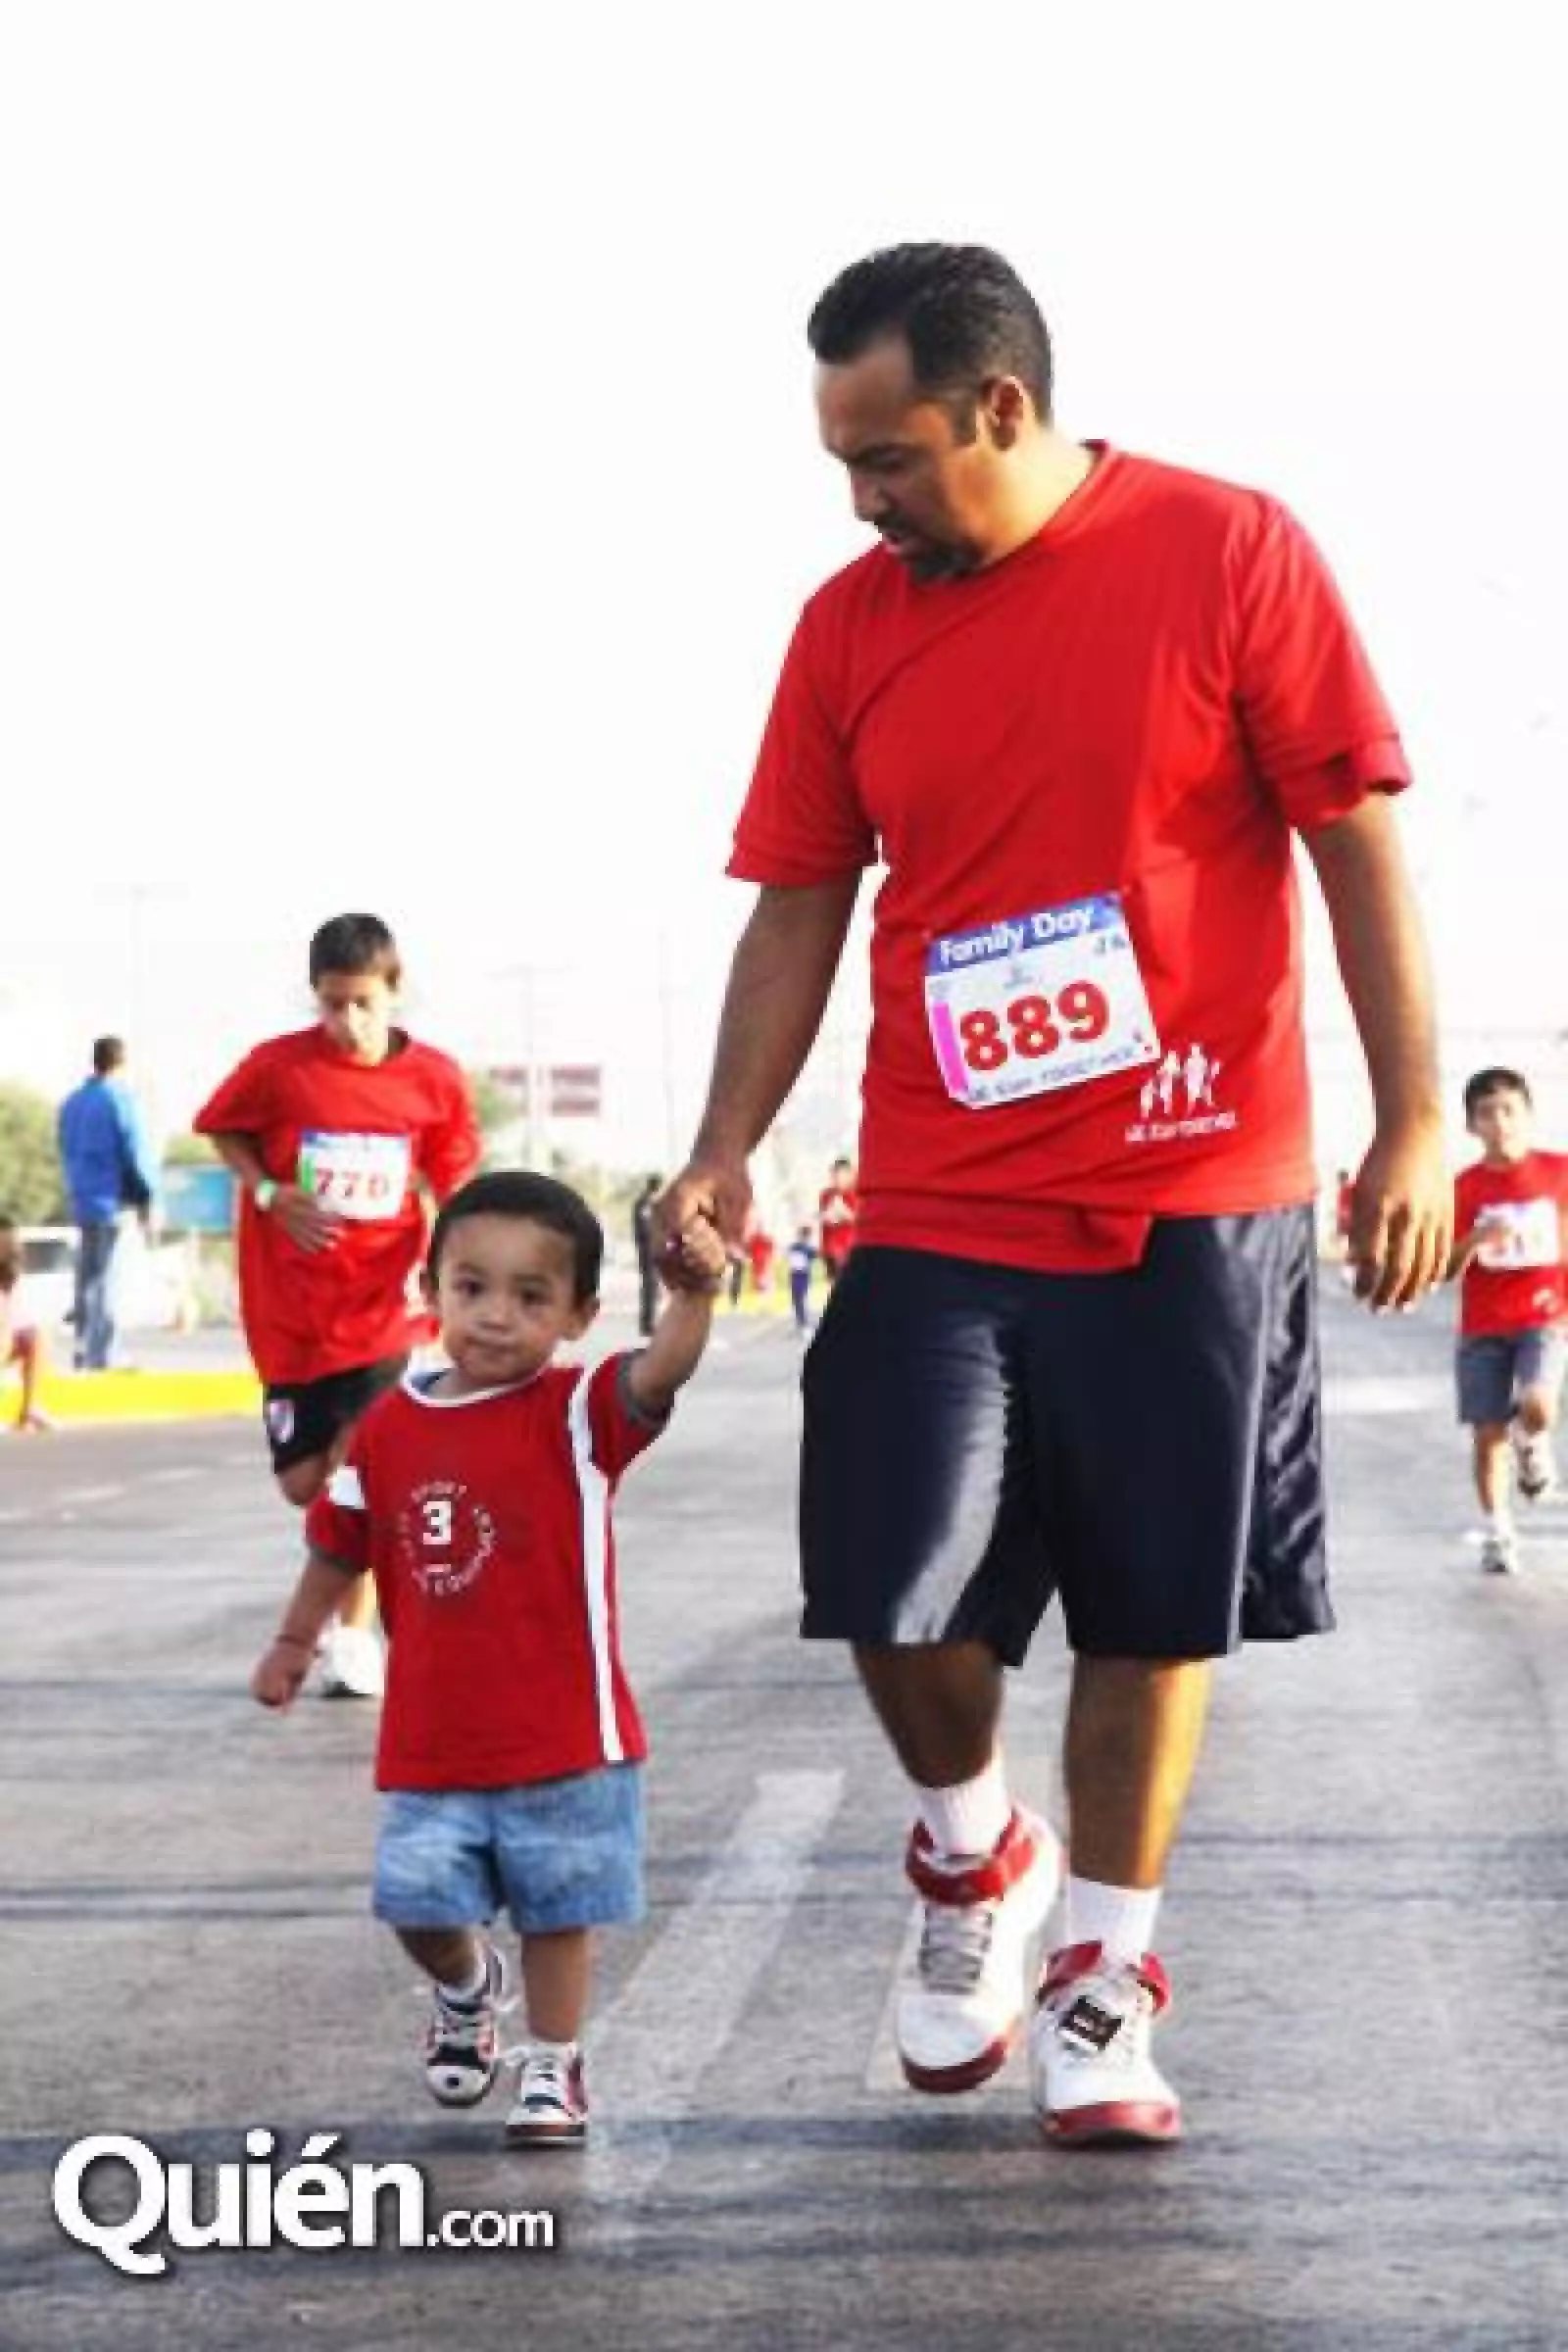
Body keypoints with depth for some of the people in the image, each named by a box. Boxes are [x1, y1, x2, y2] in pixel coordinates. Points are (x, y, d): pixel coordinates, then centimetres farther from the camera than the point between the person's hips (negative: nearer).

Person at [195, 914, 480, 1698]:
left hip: (381, 1304, -1)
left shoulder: (435, 1080, -6)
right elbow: (224, 1130, 7)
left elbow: (454, 1188, 4)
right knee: (304, 1482, 5)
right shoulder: (277, 1066, -9)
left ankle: (354, 1634, -2)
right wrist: (270, 1194, -9)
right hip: (290, 1311, 1)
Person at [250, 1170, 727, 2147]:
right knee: (418, 1901, 3)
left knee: (558, 1909, 8)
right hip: (430, 1740, 3)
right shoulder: (390, 1425, 1)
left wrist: (696, 1294, -50)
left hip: (563, 1736, -3)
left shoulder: (576, 1413, -11)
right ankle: (467, 1989, 36)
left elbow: (662, 1373, -32)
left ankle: (553, 2067, 26)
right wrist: (295, 1641, 26)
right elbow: (343, 1545, 17)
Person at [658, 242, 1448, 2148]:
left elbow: (1357, 840, -5)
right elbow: (797, 911, 8)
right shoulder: (848, 625, 4)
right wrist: (724, 1151, -3)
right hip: (937, 1212, 2)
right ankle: (971, 1853, 25)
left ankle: (1107, 1970, 23)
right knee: (892, 1593, -5)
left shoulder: (1229, 556, -6)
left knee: (1152, 1605, 6)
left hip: (1191, 1200, -2)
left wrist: (1412, 1123, -8)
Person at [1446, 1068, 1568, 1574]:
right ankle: (1497, 1534, 16)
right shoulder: (1465, 1187, -4)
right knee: (1487, 1433, 2)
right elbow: (1445, 1271, -4)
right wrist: (1476, 1239, -23)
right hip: (1483, 1329, 1)